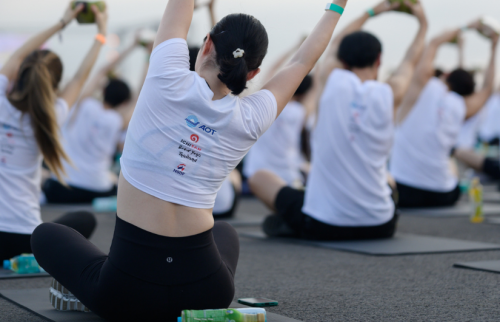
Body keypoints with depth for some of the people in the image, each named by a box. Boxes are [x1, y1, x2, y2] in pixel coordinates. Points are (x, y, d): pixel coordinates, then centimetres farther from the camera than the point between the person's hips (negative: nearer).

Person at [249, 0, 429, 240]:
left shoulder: (331, 81, -5)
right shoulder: (389, 94, -4)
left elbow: (335, 45, 21)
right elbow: (410, 62, 21)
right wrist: (423, 23, 38)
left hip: (321, 226, -2)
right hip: (378, 227, 3)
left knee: (260, 178, 21)